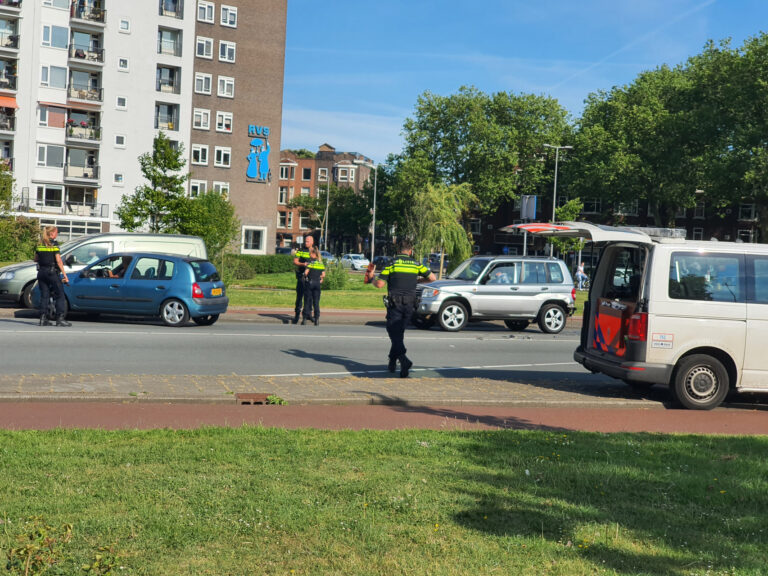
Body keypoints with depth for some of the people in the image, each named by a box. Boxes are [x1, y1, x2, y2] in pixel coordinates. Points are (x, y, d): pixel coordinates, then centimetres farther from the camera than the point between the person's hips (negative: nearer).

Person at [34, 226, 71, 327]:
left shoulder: (40, 244, 10)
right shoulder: (54, 244, -8)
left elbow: (36, 259, 16)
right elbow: (58, 261, -14)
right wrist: (64, 275, -13)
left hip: (41, 272, 6)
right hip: (52, 272, -6)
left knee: (44, 295, 10)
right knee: (60, 295, 0)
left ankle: (43, 319, 8)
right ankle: (60, 319, -6)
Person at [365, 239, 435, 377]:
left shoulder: (391, 264, -1)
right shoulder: (416, 264, 7)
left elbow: (380, 284, -7)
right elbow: (432, 278, 7)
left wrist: (370, 279, 13)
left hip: (394, 304, -3)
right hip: (409, 304, 3)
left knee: (394, 333, -5)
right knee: (399, 332, 16)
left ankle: (404, 359, -27)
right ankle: (392, 363, 22)